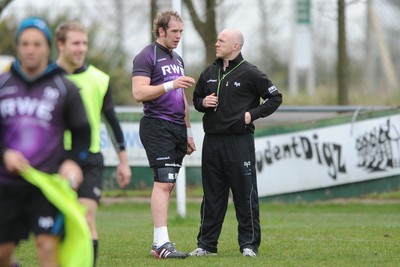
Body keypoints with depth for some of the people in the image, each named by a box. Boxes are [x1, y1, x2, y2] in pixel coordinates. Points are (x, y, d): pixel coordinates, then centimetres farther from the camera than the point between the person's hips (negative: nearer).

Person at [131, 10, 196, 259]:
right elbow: (139, 92, -17)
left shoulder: (177, 59, 21)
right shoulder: (147, 56, -6)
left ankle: (158, 243, 9)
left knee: (168, 185, 6)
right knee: (163, 182, -16)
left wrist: (188, 132, 26)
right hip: (157, 126, -8)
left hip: (177, 128, 8)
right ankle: (162, 243, -20)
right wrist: (171, 85, -24)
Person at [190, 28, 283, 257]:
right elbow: (196, 99, 25)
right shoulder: (209, 73, 12)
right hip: (212, 142, 5)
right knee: (212, 196, 9)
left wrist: (253, 114, -9)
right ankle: (206, 244, 13)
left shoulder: (250, 73, -4)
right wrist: (203, 103, 2)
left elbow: (275, 98, -1)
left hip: (239, 142, -5)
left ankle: (249, 244, 4)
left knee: (245, 195, -1)